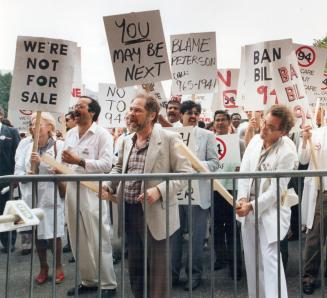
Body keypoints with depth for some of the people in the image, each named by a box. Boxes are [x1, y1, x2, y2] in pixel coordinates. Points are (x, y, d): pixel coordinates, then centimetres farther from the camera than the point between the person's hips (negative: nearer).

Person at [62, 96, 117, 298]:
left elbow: (107, 164, -17)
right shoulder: (70, 134, 13)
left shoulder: (102, 135, -7)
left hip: (92, 192, -7)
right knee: (78, 241, 14)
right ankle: (88, 280, 30)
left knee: (98, 241, -1)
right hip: (72, 191, 7)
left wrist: (80, 161, -21)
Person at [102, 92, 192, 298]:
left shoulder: (169, 138, -10)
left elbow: (185, 173, -12)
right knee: (135, 265, 19)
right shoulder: (127, 141, 10)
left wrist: (159, 191, -25)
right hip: (129, 211, 6)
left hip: (154, 213, -6)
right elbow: (118, 169, 22)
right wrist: (108, 186, 2)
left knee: (157, 267, 6)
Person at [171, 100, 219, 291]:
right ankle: (173, 272, 23)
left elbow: (214, 163, -2)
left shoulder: (207, 135, 4)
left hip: (198, 192, -1)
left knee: (196, 236, 6)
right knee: (174, 234, 9)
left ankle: (195, 274, 21)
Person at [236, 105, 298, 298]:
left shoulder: (287, 152, -17)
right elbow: (244, 171, 4)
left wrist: (252, 206, -17)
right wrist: (242, 198, -8)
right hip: (249, 209, 6)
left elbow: (276, 190, -18)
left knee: (270, 260, -11)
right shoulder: (256, 140, 2)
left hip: (270, 211, -6)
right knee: (252, 261, 15)